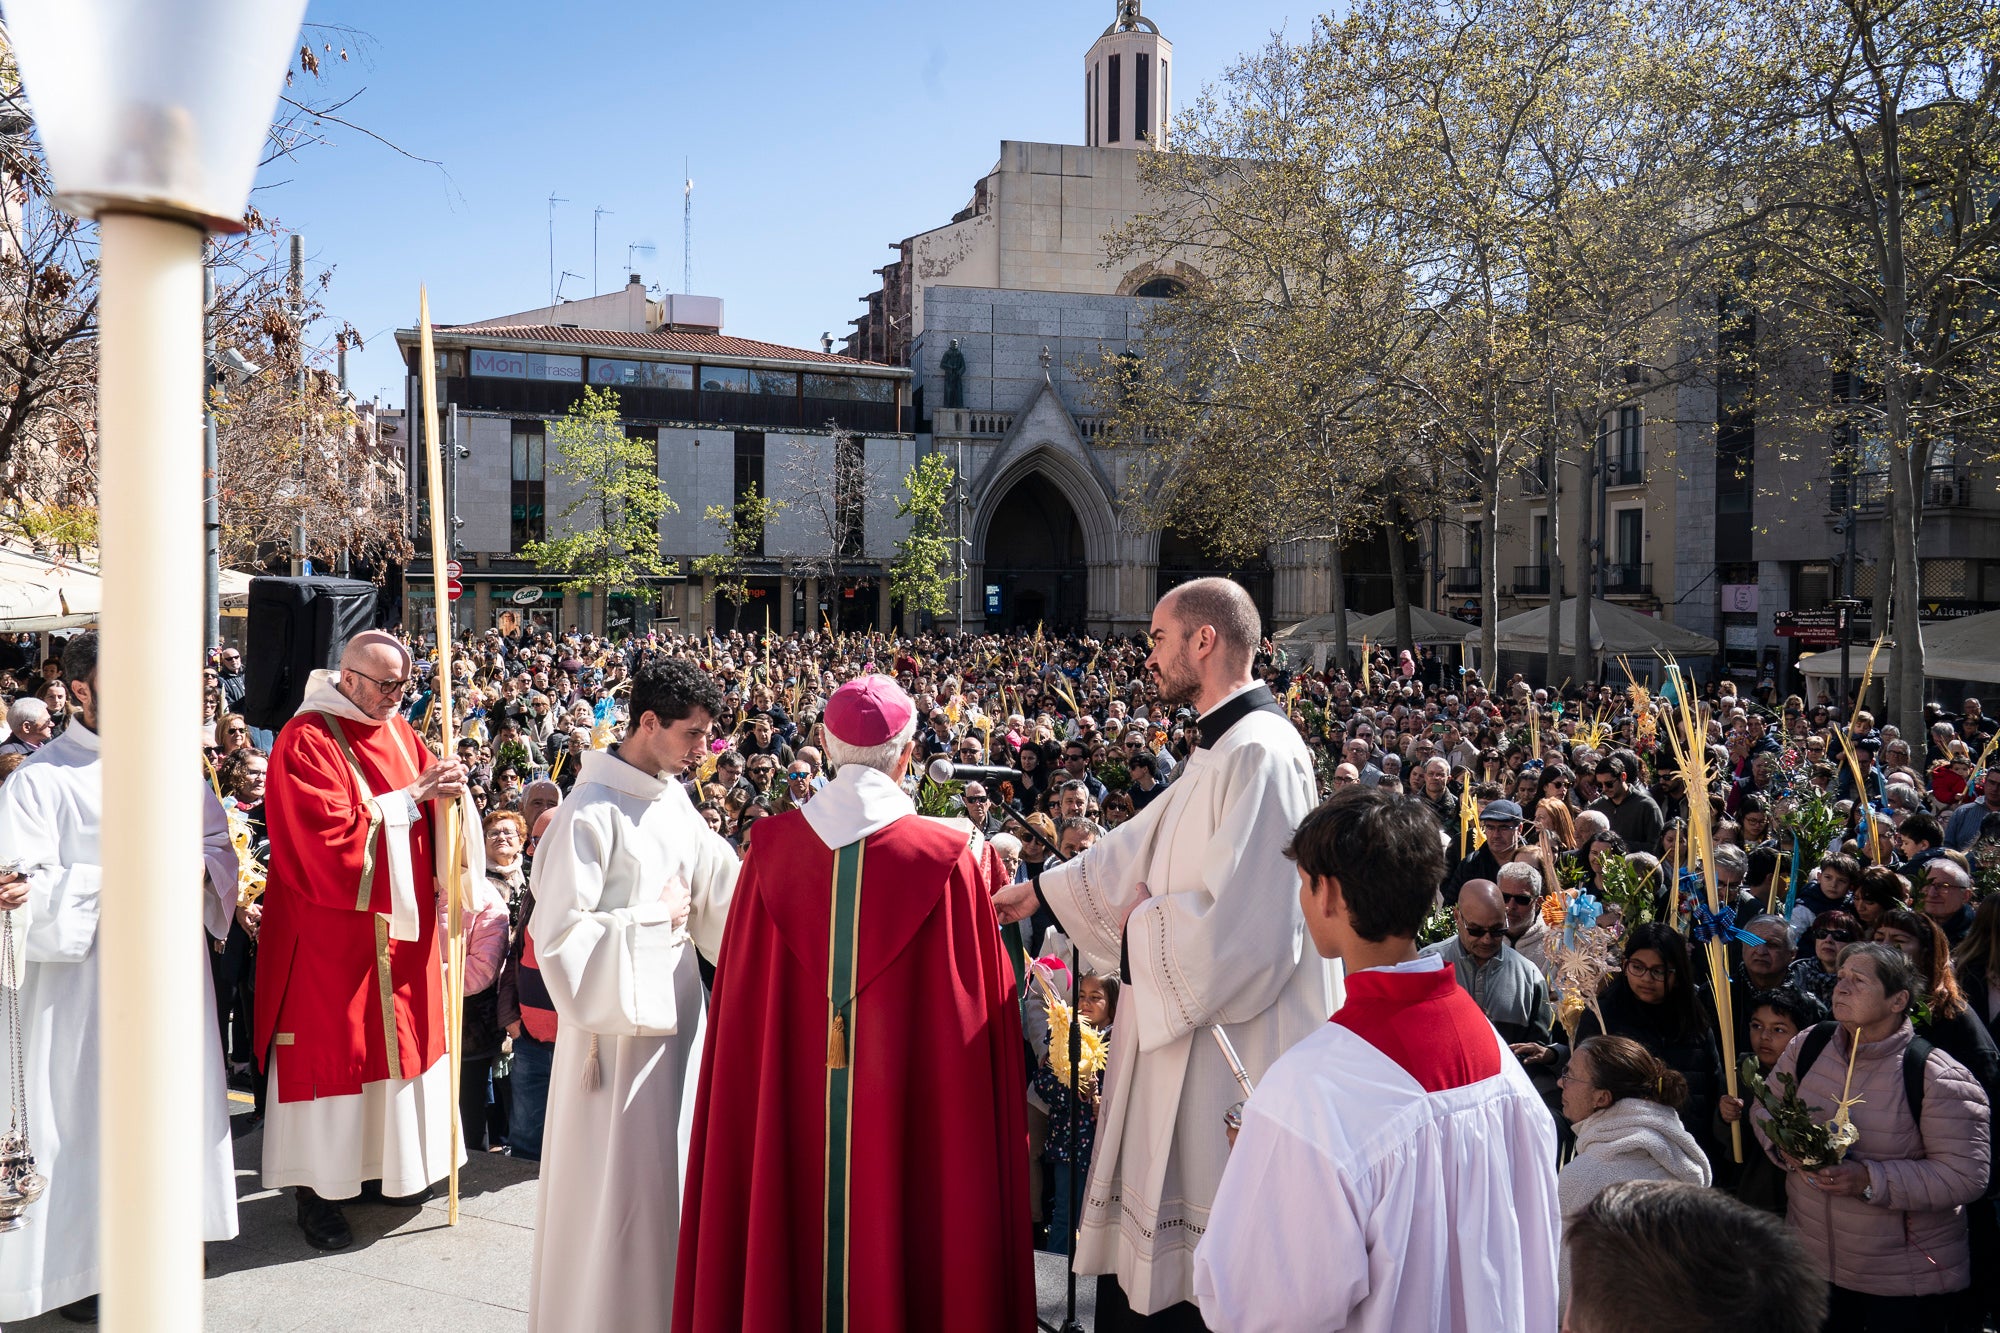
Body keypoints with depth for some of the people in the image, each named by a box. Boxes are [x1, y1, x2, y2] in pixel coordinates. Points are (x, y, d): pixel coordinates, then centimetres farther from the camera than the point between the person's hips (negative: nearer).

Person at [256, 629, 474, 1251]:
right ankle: (317, 1189, 14)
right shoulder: (305, 740, -13)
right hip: (333, 926, -7)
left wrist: (447, 790, -12)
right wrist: (412, 798, -20)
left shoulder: (397, 731, 9)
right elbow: (329, 834, -21)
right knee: (330, 1046, 2)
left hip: (401, 921, 7)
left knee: (397, 1035, 13)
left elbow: (433, 816, 11)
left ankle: (391, 1166, 28)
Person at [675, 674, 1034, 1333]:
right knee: (890, 1241, 12)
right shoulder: (954, 854, -12)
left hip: (785, 1113, 3)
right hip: (907, 1115, -3)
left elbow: (740, 999, 3)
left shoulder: (773, 846, -5)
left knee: (793, 1247, 17)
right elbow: (980, 998, -5)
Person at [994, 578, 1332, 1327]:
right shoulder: (1221, 750, 12)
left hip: (1233, 1053, -10)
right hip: (1189, 1047, 10)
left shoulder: (1260, 754, -21)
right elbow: (1143, 845, 22)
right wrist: (1042, 891, 25)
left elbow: (1235, 926, -27)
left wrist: (1143, 925, -10)